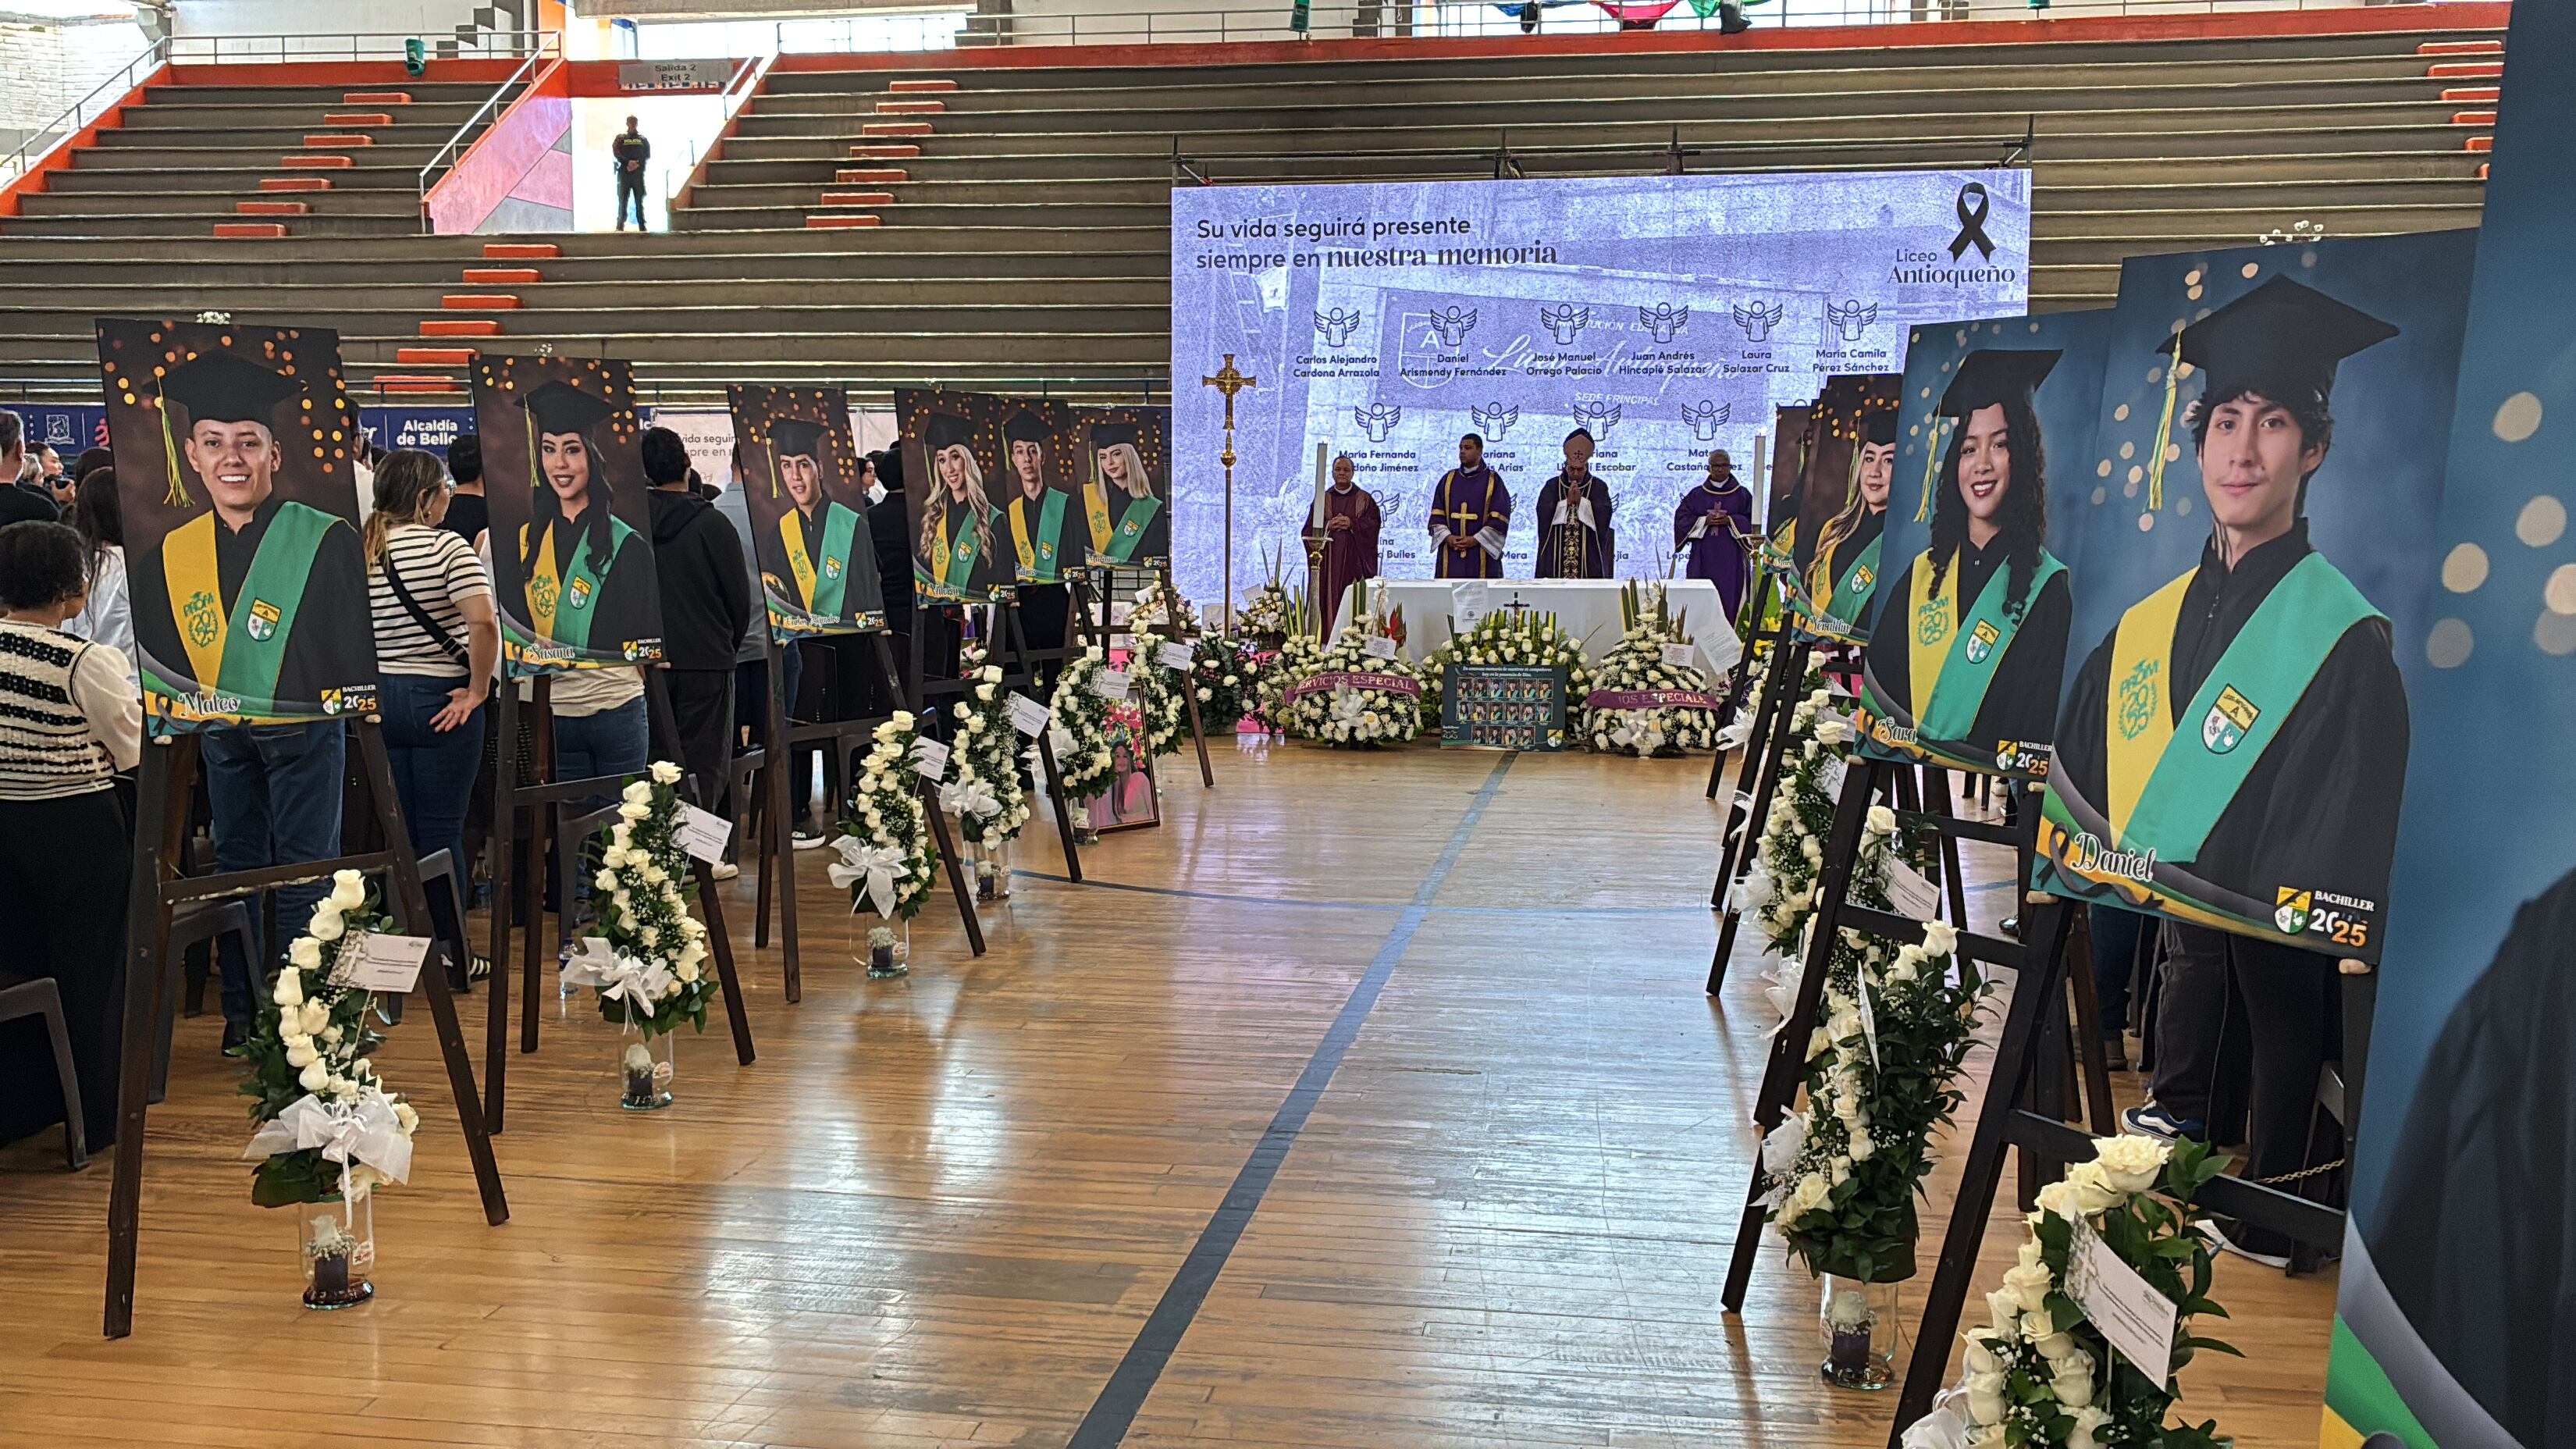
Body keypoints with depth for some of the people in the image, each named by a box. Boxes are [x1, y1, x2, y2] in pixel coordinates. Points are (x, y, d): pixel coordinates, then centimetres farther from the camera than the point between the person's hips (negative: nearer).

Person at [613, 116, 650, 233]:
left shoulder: (643, 139, 17)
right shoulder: (620, 139, 14)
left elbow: (648, 155, 7)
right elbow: (616, 153, 1)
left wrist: (637, 164, -10)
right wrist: (628, 162, -15)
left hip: (639, 172, 1)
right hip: (624, 172, 0)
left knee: (640, 199, -4)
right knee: (623, 199, -4)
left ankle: (642, 226, -5)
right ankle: (620, 226, -4)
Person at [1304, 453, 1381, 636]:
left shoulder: (1365, 499, 11)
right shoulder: (1322, 499, 13)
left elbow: (1373, 525, -1)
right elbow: (1310, 530, 7)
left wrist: (1351, 523, -12)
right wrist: (1328, 525, -11)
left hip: (1354, 557, -1)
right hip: (1329, 557, 1)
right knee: (1330, 597, -5)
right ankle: (1327, 640, -4)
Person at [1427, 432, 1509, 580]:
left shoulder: (1493, 480, 4)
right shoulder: (1448, 479, 13)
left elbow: (1499, 518, -3)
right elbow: (1437, 515, 9)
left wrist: (1476, 539, -12)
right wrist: (1447, 537, -8)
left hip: (1483, 555, -2)